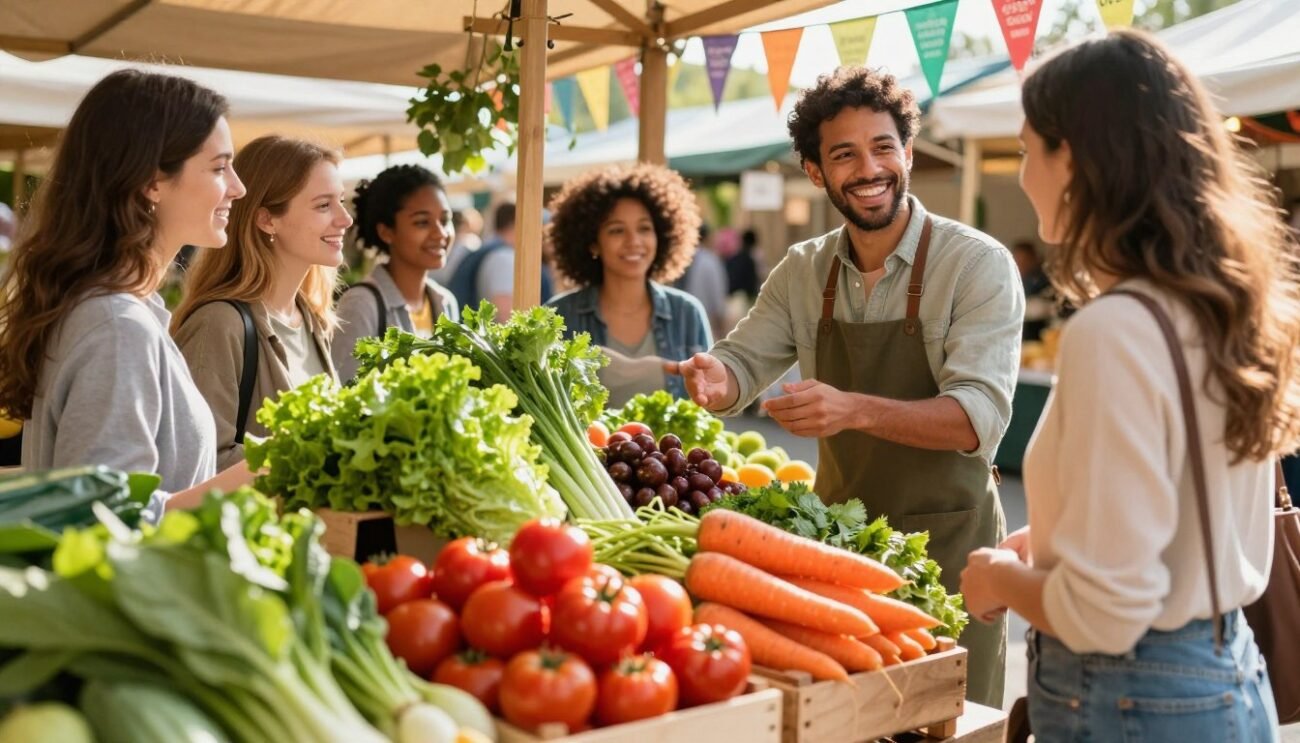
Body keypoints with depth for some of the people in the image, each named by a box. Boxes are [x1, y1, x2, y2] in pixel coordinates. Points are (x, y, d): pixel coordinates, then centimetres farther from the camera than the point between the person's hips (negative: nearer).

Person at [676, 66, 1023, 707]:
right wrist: (712, 379, -19)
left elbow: (980, 416, -22)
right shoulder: (803, 271, 3)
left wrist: (855, 409, -38)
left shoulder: (977, 264, -13)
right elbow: (742, 362, 6)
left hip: (944, 540, -4)